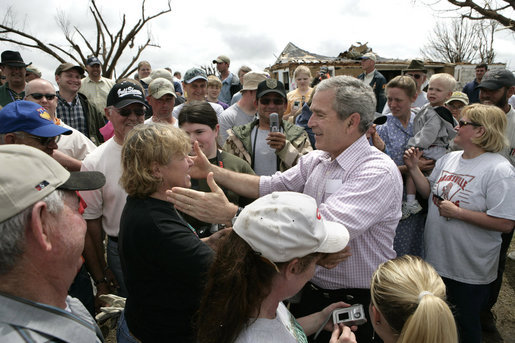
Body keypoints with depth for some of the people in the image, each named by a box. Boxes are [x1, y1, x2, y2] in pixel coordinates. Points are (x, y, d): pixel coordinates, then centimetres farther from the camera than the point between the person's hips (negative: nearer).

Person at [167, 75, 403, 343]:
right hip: (311, 290, 6)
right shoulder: (317, 160, -1)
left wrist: (231, 214, -41)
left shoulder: (379, 173, -26)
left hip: (356, 303, -6)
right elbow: (268, 186, 4)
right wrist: (212, 171, -5)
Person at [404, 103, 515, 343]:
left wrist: (457, 212, -24)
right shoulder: (449, 159, 2)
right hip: (435, 259, 7)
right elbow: (430, 193, 9)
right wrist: (414, 169, -3)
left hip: (470, 270, -6)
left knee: (467, 323, 16)